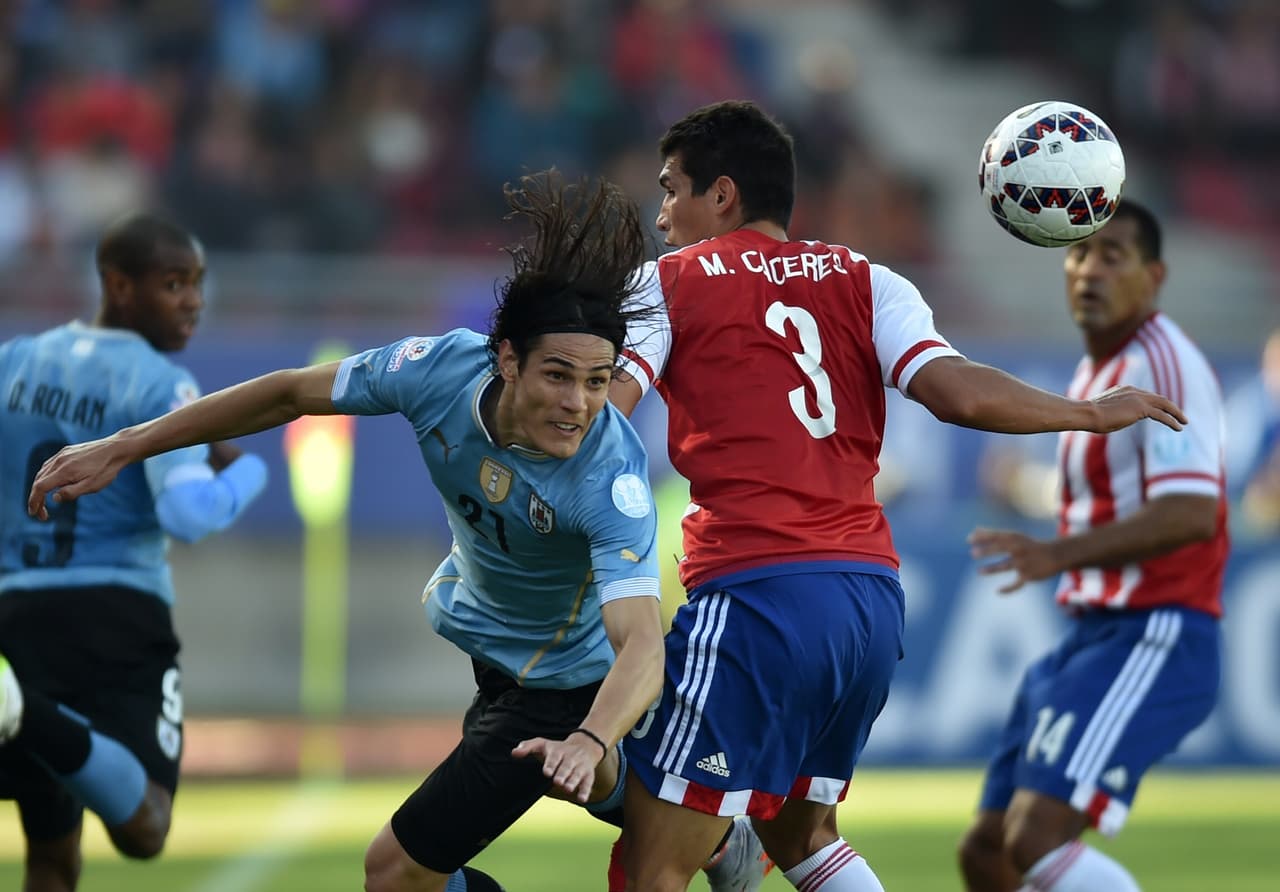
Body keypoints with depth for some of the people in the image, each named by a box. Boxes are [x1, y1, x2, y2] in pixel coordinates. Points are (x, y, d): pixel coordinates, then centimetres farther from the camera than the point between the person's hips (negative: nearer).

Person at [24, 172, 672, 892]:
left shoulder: (612, 476, -40)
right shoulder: (445, 368, -28)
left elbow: (642, 644, -49)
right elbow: (291, 394, -13)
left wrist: (588, 740, -70)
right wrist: (120, 450, -10)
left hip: (563, 680, -6)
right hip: (476, 615, 6)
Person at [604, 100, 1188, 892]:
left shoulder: (670, 283, 6)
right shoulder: (864, 282, 15)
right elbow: (958, 393, 1)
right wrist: (1094, 413, 13)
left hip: (754, 595, -6)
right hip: (874, 596, 6)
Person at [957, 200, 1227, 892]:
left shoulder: (1165, 364, -13)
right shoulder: (1095, 368, 17)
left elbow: (1190, 514, -25)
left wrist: (1058, 555, -31)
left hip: (1152, 640, -10)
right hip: (1093, 634, 10)